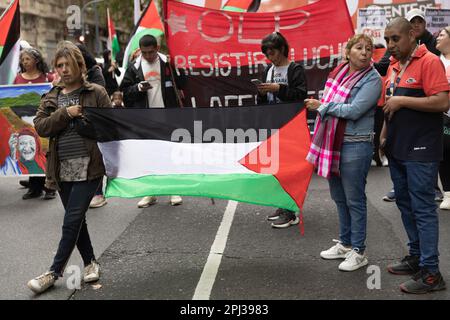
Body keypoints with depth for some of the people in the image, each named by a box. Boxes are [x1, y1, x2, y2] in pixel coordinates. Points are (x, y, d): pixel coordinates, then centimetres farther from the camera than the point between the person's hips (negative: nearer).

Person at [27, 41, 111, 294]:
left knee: (72, 220, -6)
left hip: (88, 166, -5)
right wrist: (65, 114, -12)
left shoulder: (96, 93, 0)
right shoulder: (51, 98, 12)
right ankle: (91, 263, 29)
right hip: (63, 168, 5)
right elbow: (40, 127, 0)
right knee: (76, 219, 13)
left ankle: (54, 272, 4)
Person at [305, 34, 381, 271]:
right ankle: (345, 244, 32)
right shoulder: (338, 72, 9)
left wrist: (322, 106, -11)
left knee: (354, 199, 0)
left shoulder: (372, 79, -10)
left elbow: (354, 110, -20)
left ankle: (358, 252, 13)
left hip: (355, 145, -7)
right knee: (339, 197, 16)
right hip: (332, 142, 7)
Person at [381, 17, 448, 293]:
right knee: (405, 204, 15)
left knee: (423, 209, -5)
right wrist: (385, 134, 15)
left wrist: (402, 100, -19)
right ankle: (416, 257, 28)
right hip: (397, 148, 9)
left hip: (420, 150, -8)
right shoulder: (394, 66, 13)